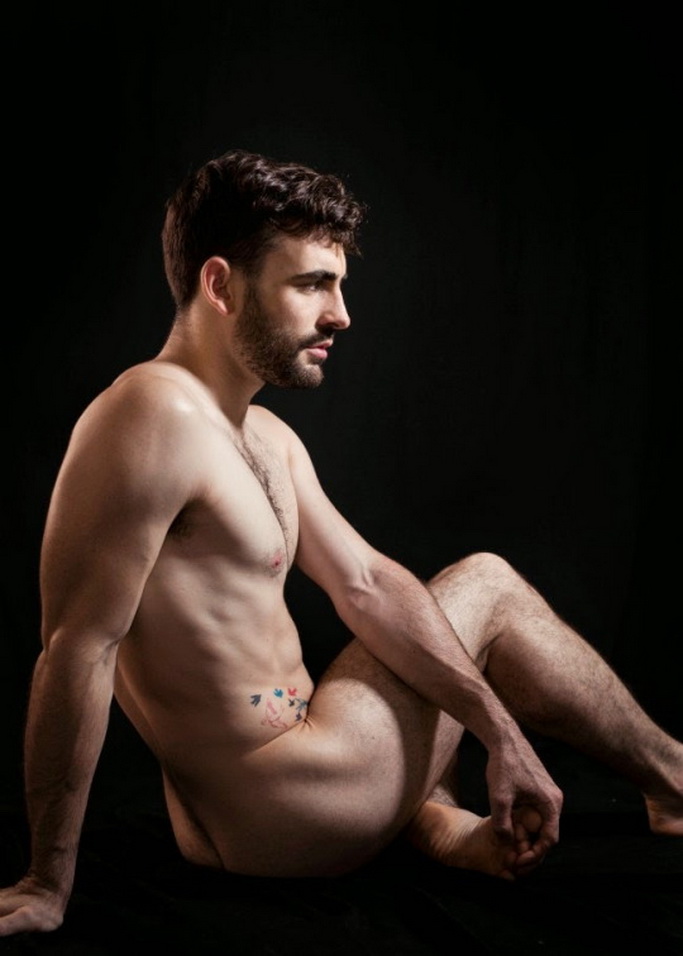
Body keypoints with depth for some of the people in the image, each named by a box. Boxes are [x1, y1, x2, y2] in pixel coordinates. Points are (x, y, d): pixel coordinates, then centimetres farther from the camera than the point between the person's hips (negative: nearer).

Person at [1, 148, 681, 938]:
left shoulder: (270, 440, 9)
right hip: (271, 815, -10)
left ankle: (440, 821, 16)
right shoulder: (155, 414, -22)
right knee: (487, 584, 4)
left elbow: (367, 586, 5)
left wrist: (502, 732, -2)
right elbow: (77, 646, -24)